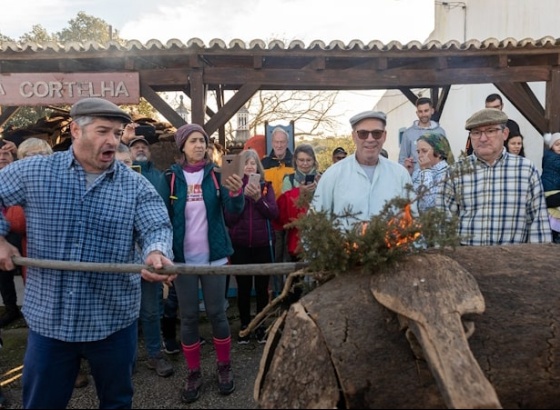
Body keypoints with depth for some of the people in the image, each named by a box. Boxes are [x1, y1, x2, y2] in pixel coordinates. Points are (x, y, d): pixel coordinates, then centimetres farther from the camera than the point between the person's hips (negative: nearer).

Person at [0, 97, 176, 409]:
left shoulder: (137, 186, -5)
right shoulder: (32, 172, -1)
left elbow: (157, 227, -15)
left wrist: (156, 253, -38)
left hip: (113, 321, 0)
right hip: (49, 319, 1)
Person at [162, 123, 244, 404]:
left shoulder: (216, 174, -1)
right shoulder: (171, 177, -2)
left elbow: (234, 211, -12)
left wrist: (236, 192, -33)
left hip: (213, 256, 0)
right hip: (182, 258, 0)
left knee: (216, 313, 8)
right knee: (188, 317, 8)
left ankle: (225, 368, 25)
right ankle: (193, 374, 23)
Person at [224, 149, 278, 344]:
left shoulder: (266, 186, 5)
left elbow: (274, 213, -6)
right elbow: (229, 219, -9)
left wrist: (258, 198, -19)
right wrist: (243, 195, -17)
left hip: (263, 244, 1)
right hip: (240, 245, -1)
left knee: (262, 287, 9)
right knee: (243, 287, 7)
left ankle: (261, 326, 23)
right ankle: (244, 326, 22)